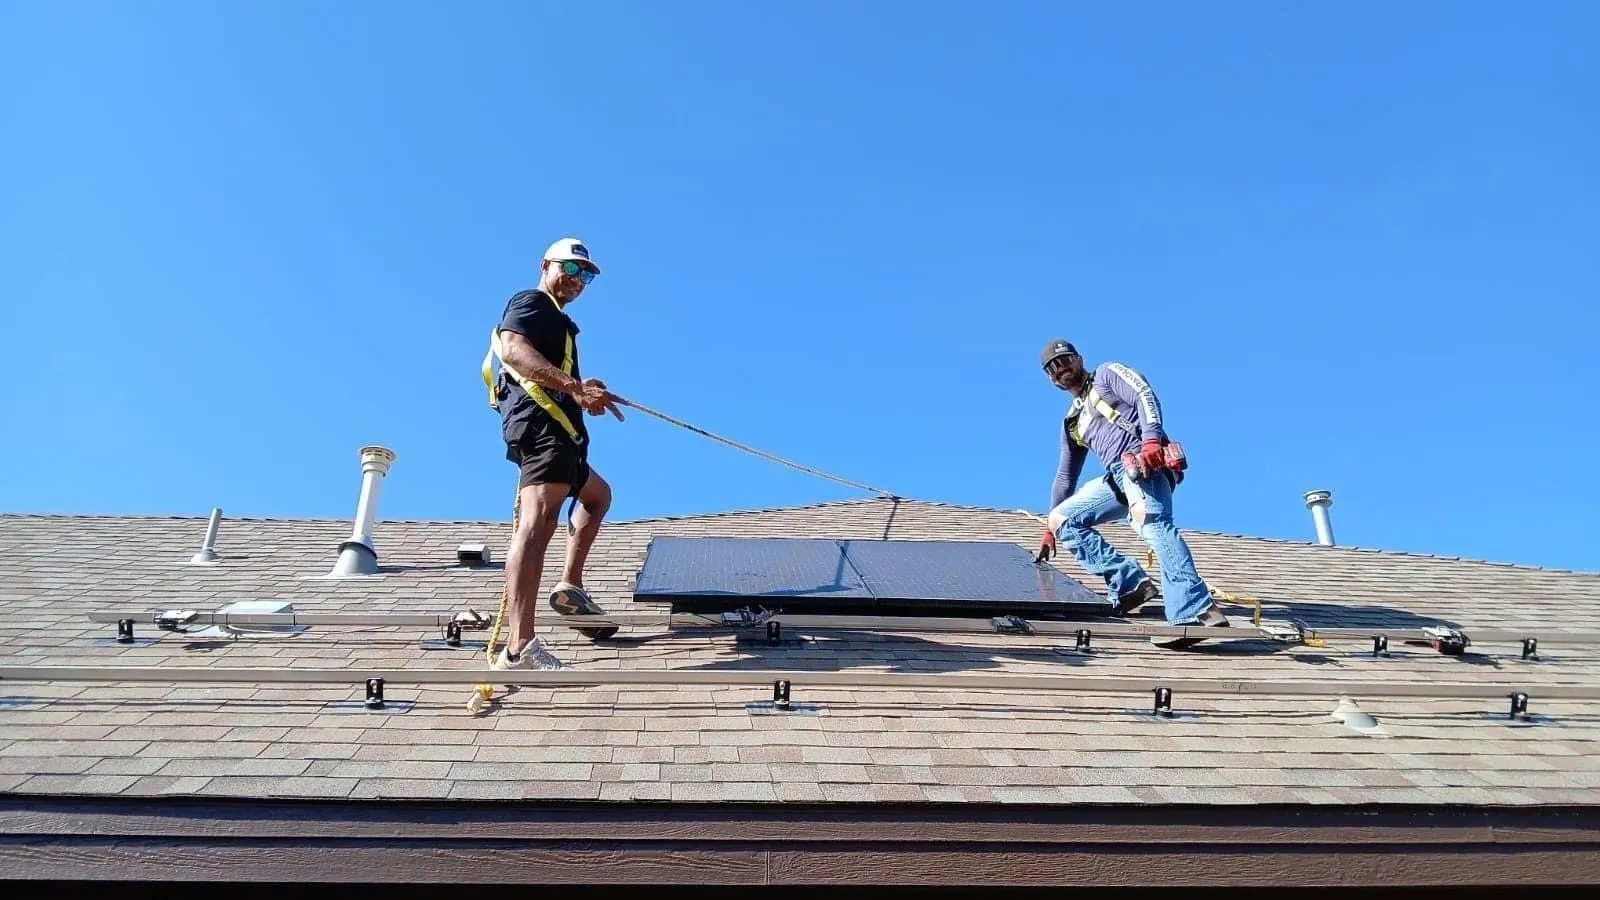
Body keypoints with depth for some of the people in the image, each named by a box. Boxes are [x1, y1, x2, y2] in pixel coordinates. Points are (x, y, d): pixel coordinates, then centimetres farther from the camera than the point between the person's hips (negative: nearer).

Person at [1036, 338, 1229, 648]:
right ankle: (1129, 583, -12)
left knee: (1152, 523, -33)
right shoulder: (1072, 422, 33)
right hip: (1117, 477, 8)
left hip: (1145, 464, -8)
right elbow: (1065, 475, 37)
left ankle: (1196, 613, -52)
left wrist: (1151, 438, -22)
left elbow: (1144, 395, -2)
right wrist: (1050, 530, 38)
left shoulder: (1107, 373, 16)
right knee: (1062, 519, 2)